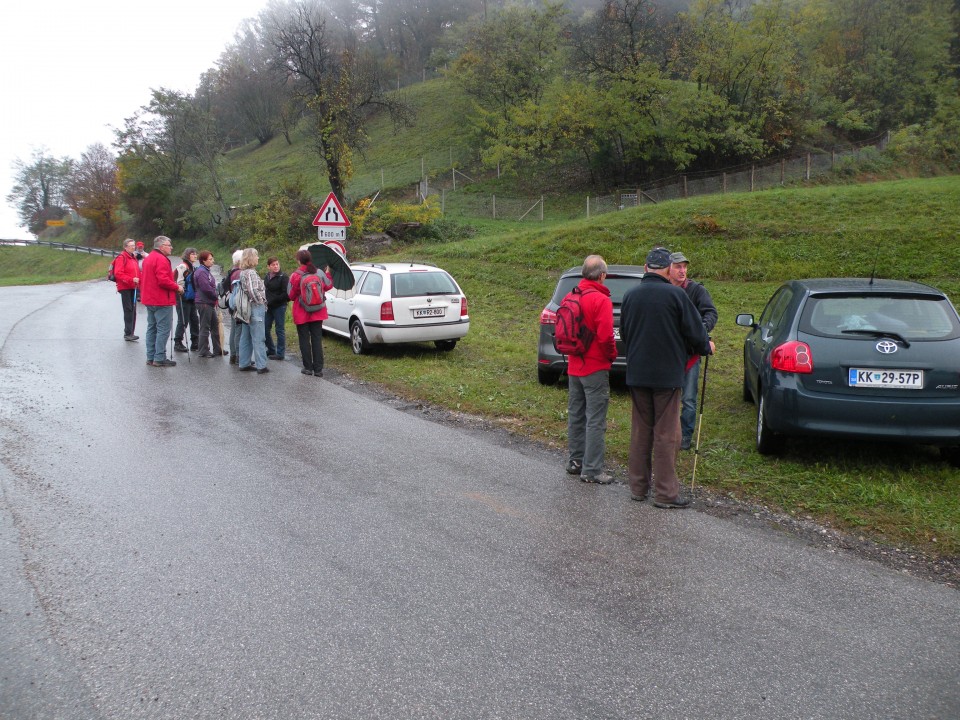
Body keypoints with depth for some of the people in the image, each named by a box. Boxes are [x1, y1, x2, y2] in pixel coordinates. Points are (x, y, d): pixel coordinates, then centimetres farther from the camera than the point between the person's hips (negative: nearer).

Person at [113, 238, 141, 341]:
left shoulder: (133, 257, 16)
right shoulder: (121, 257, -11)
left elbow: (137, 272, 25)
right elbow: (118, 273, -19)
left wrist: (138, 281, 8)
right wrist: (131, 279, -25)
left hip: (133, 287, 8)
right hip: (125, 287, -8)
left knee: (133, 310, 10)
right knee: (128, 310, -10)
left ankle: (130, 333, 17)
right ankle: (128, 333, -8)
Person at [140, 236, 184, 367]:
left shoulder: (148, 258, 17)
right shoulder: (161, 259, -16)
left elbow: (143, 279, 22)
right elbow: (163, 280, -25)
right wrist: (177, 287, -13)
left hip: (149, 300, 10)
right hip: (162, 301, -10)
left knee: (152, 328, 14)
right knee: (163, 329, -7)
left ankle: (151, 357, 18)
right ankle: (160, 358, -7)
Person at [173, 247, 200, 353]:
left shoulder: (193, 266, 16)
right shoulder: (182, 266, -13)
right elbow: (179, 282, -17)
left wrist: (196, 294, 18)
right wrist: (181, 293, -14)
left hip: (192, 298, 9)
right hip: (184, 298, -9)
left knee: (195, 320, 11)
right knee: (183, 321, -4)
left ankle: (195, 342, 19)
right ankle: (178, 343, 4)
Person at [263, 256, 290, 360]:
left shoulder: (283, 277, -11)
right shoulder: (266, 277, 11)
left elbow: (286, 294, -16)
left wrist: (273, 300, -17)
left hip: (279, 306, -7)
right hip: (268, 307, 7)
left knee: (280, 330, -1)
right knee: (265, 329, 10)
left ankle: (280, 353, 7)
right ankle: (271, 350, 26)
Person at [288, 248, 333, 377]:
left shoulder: (295, 276, -14)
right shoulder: (320, 273, -4)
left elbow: (291, 295, -7)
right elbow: (328, 285, 12)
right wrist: (328, 273, 26)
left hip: (302, 313, -3)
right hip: (317, 312, 3)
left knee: (304, 339, 7)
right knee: (317, 339, 6)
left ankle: (308, 367, 8)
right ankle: (318, 369, 5)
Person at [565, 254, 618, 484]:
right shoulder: (601, 300, -16)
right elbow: (605, 336, -20)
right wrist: (612, 355, -3)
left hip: (574, 366, 7)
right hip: (596, 368, -7)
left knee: (575, 416, 16)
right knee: (595, 420, -2)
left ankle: (576, 461, 26)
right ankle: (592, 470, 0)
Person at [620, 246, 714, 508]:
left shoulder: (630, 295, 4)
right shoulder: (675, 294, -12)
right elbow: (694, 330, -7)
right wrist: (706, 347, 13)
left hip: (636, 374, 5)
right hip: (667, 374, -5)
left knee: (640, 430, 13)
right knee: (666, 433, 1)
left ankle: (638, 486, 20)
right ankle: (665, 492, 5)